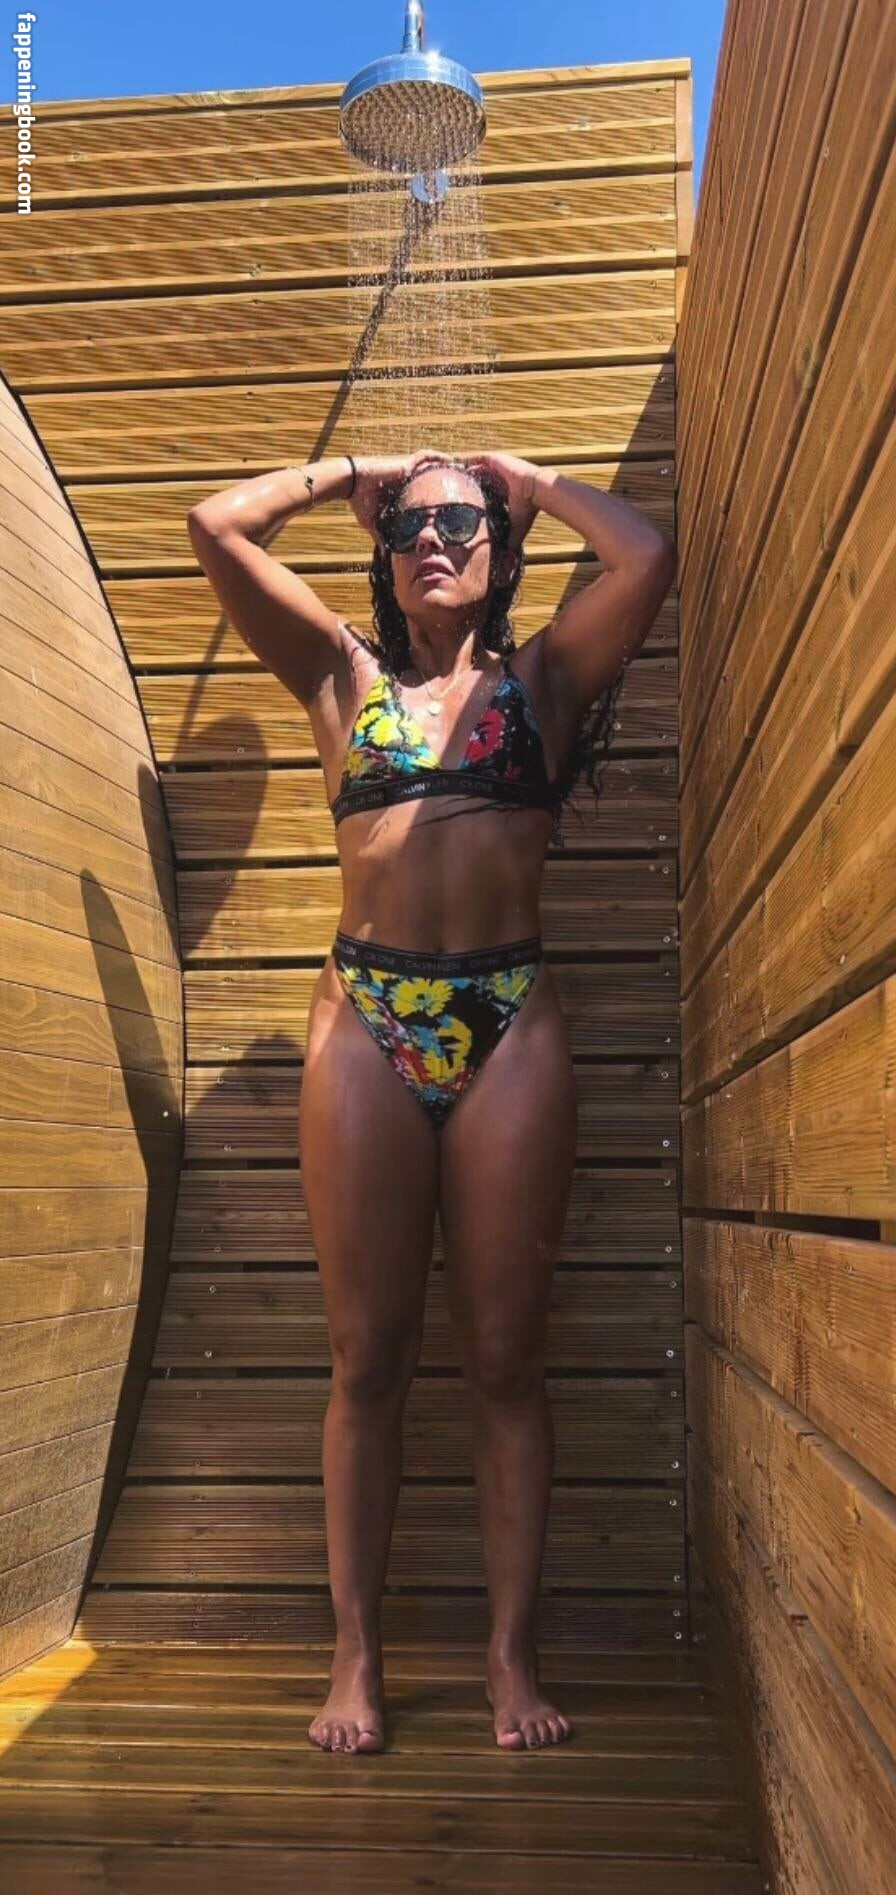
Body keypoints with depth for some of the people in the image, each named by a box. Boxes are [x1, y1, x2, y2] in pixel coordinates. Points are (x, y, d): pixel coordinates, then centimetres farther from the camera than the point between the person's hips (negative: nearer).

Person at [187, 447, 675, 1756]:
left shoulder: (541, 677, 15)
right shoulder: (344, 675, 16)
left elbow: (649, 556, 0)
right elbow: (215, 527, 11)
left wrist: (532, 479, 16)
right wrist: (358, 472, 21)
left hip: (508, 1026, 0)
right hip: (365, 1021, 1)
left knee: (505, 1357, 3)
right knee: (368, 1355, 3)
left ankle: (512, 1653, 14)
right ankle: (356, 1656, 13)